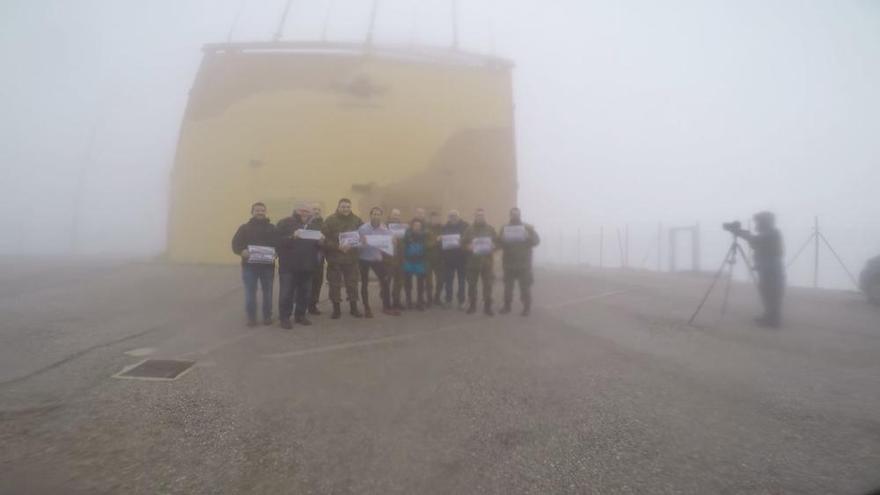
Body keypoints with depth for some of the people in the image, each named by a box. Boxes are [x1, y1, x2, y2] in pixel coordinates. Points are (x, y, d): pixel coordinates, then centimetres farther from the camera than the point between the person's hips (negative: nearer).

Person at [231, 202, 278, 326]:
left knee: (267, 292, 8)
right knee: (250, 293, 1)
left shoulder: (272, 228, 9)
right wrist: (242, 251, -21)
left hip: (268, 265, 1)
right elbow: (235, 244, -1)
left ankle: (267, 316, 19)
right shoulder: (245, 227, 6)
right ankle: (251, 318, 12)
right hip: (249, 265, -1)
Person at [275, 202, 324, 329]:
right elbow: (278, 241, -13)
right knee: (287, 293, -2)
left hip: (307, 265, 5)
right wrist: (292, 236, -27)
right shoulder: (285, 223, -3)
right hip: (289, 266, -5)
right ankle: (284, 318, 7)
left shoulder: (314, 224, 12)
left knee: (305, 293, 11)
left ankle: (300, 316, 23)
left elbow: (321, 243, 15)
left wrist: (320, 241, -8)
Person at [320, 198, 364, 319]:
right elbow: (325, 239, -13)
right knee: (335, 284, 4)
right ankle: (336, 309, 16)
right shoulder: (330, 220, -8)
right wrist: (338, 246, -23)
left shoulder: (356, 220, 4)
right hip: (335, 258, -3)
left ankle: (354, 308, 21)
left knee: (352, 283, 9)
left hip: (351, 257, 3)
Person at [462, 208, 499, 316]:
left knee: (488, 284, -1)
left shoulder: (490, 229, 8)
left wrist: (492, 247, -14)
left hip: (487, 261, 0)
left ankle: (487, 307, 7)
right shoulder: (469, 229, 5)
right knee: (472, 284, 4)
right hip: (473, 261, 0)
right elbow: (463, 243, 2)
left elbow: (497, 243, 6)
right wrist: (469, 247, -17)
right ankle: (472, 305, 17)